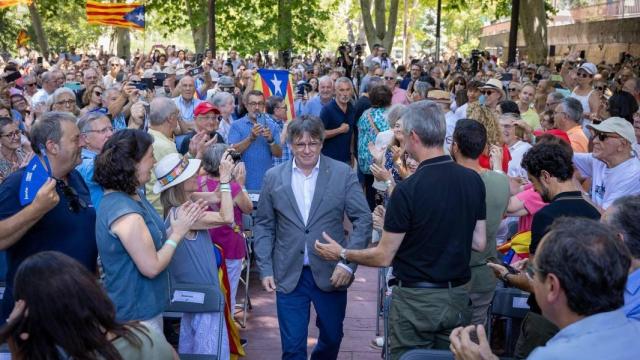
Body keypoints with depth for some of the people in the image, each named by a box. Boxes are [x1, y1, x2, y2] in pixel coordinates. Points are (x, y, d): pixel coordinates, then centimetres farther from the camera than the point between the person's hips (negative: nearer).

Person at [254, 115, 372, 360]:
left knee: (332, 337, 16)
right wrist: (265, 269, -1)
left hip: (331, 273, 0)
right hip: (289, 275, 0)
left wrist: (348, 262, -14)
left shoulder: (343, 173, -4)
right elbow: (264, 225, 6)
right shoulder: (274, 177, 2)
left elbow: (363, 219, -5)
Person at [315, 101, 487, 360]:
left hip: (416, 299, -5)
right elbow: (479, 243, 6)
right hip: (458, 298, 5)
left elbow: (383, 257, -12)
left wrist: (342, 254, 4)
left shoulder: (408, 189, -19)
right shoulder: (473, 180, -3)